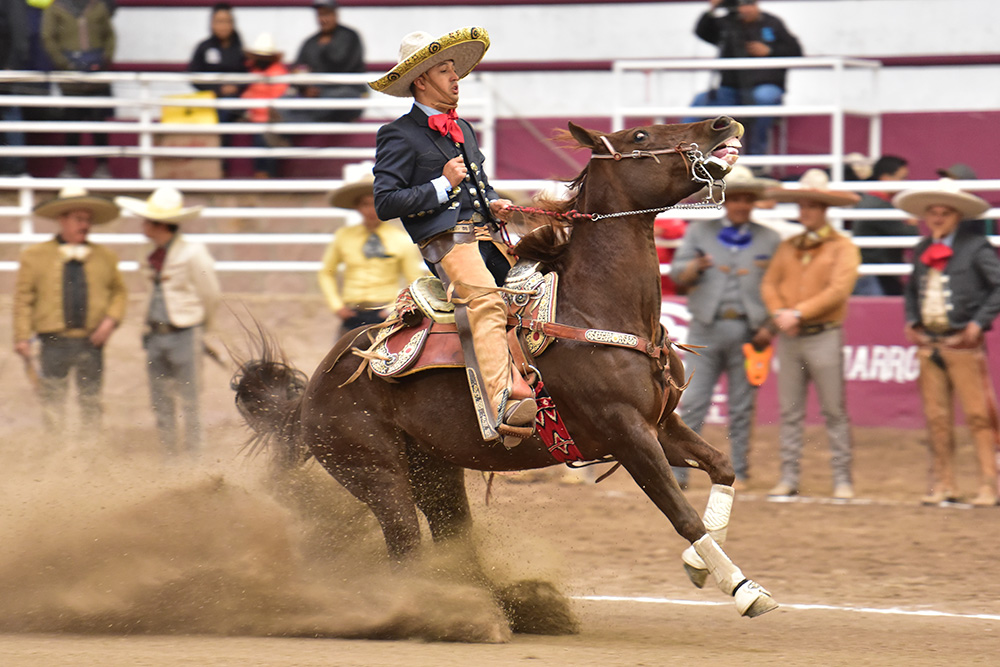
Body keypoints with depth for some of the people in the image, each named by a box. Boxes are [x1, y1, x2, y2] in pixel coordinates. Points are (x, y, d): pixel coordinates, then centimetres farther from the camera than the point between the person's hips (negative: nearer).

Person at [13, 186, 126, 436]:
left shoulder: (105, 257, 10)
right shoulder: (34, 256, 4)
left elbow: (119, 291, 15)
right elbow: (23, 298, 3)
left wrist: (111, 320, -3)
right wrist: (22, 337, -4)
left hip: (91, 343, 2)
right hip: (54, 342, -2)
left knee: (91, 401, 6)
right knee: (52, 400, 2)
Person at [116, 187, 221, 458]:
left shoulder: (193, 254, -15)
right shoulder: (155, 257, 7)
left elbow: (210, 295, -6)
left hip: (185, 336, -7)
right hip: (156, 336, 7)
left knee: (189, 403, -2)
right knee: (161, 405, 11)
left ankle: (194, 455, 5)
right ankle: (169, 456, 20)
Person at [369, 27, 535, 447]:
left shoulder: (462, 130, 25)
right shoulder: (399, 136, 1)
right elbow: (386, 203, -7)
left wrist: (494, 204, 16)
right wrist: (442, 185, -10)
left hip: (486, 235, 9)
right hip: (445, 239, -9)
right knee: (486, 302, -33)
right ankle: (504, 405, -49)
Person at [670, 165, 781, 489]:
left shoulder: (770, 240, 10)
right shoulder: (699, 233, 12)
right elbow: (678, 274, 7)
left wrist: (770, 327, -3)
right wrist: (696, 266, -15)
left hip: (748, 330, 0)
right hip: (706, 329, 0)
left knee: (742, 407, 4)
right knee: (692, 403, -4)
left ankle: (739, 473, 10)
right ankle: (678, 471, -3)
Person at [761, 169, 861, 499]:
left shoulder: (842, 248, -1)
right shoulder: (788, 247, 15)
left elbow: (838, 291, -13)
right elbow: (769, 283, 9)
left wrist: (798, 313, -18)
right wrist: (780, 313, -11)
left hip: (823, 336, -5)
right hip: (789, 337, 5)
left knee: (834, 412, -4)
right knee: (790, 411, 5)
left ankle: (842, 480, -2)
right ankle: (789, 478, 8)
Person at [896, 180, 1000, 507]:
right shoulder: (922, 250, 13)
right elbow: (912, 290, 27)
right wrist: (911, 321, 11)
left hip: (962, 343, -6)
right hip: (928, 343, 6)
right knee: (936, 418, 7)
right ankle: (943, 484, 14)